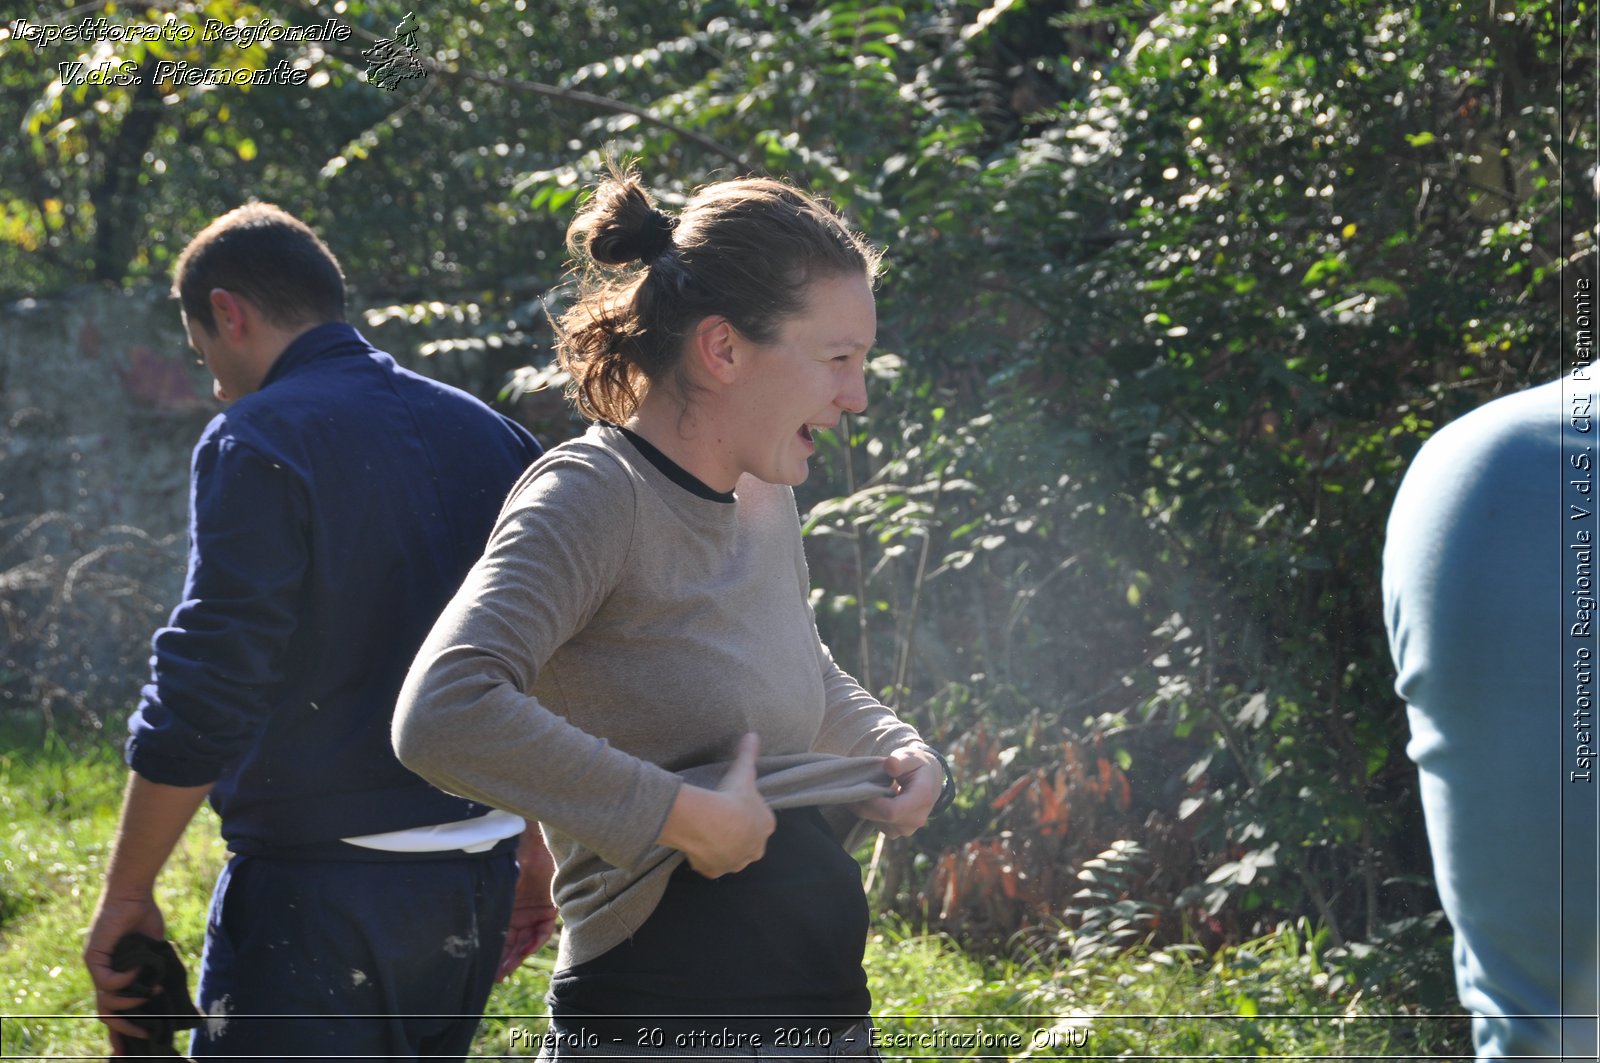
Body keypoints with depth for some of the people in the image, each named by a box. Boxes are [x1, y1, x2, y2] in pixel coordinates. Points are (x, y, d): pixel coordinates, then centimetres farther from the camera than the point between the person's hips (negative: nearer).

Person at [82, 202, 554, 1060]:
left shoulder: (258, 442, -10)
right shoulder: (491, 435, 13)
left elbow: (202, 697, -15)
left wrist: (125, 892, -8)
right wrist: (536, 849, 23)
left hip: (319, 892, -8)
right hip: (477, 887, 8)